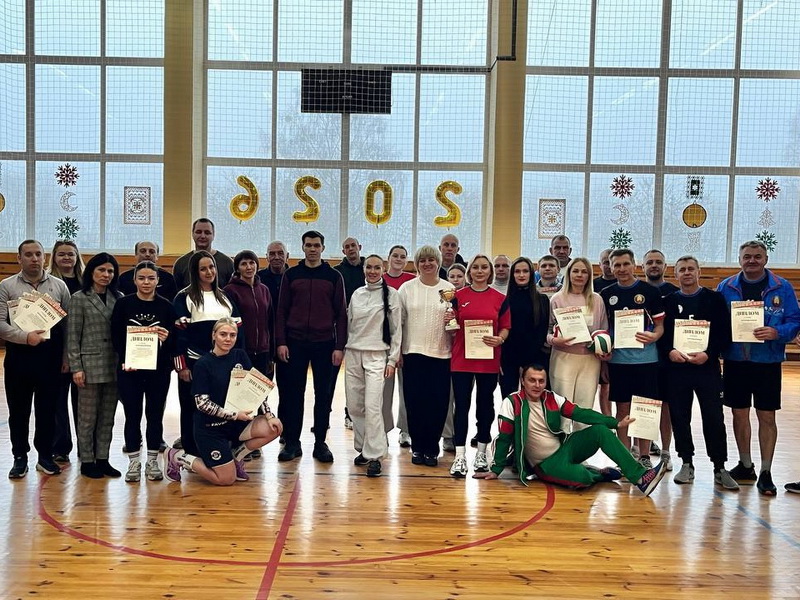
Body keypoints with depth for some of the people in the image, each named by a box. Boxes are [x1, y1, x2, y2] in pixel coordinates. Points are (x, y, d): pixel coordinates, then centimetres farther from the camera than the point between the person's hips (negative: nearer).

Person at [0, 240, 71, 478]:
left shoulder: (59, 286, 5)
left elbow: (68, 323, 6)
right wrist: (25, 336, -19)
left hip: (50, 355, 1)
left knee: (47, 409, 9)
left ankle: (45, 456, 21)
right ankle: (20, 457, 21)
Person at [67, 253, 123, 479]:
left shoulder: (118, 298, 8)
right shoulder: (79, 298, -1)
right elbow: (73, 335, -3)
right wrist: (76, 367, -9)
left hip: (113, 366, 4)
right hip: (90, 365, -3)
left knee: (107, 417, 10)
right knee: (88, 417, 4)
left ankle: (102, 459, 19)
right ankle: (87, 461, 15)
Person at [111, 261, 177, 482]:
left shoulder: (166, 306, 2)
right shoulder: (123, 304, 1)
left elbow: (174, 340, 2)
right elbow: (116, 336, 1)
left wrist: (167, 338, -21)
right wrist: (125, 360, -12)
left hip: (159, 369, 1)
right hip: (129, 368, -1)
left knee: (155, 414, 7)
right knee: (132, 414, 4)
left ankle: (152, 460, 18)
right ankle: (133, 461, 14)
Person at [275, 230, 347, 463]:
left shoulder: (334, 276, 4)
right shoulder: (291, 275, 6)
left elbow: (341, 313, 2)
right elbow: (281, 311, 5)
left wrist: (339, 346, -4)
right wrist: (281, 342, -3)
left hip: (325, 344, 0)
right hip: (295, 344, 1)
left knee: (323, 395, 5)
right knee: (293, 394, 4)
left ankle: (320, 443, 15)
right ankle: (292, 443, 14)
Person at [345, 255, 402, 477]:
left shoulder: (391, 294, -1)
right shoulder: (356, 294, 11)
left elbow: (396, 329, -1)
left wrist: (392, 360, -5)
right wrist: (345, 352, 12)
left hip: (377, 356, -4)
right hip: (353, 354, 4)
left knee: (372, 406, -13)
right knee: (354, 406, 6)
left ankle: (374, 456, -6)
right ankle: (363, 448, 21)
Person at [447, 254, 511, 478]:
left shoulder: (500, 299, 5)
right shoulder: (458, 296, 4)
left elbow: (505, 328, 8)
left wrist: (499, 339, -12)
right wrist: (448, 320, -14)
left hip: (488, 360, 1)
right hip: (462, 359, -1)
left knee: (485, 405, 9)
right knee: (461, 406, -1)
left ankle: (481, 452, 22)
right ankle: (460, 456, 3)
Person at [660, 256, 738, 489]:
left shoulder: (715, 299, 3)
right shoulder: (668, 302, 7)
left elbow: (725, 334, -2)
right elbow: (659, 334, 4)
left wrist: (708, 354, -15)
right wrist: (670, 351, -14)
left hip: (707, 367, -2)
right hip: (676, 368, 2)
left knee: (714, 419, -1)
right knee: (680, 418, 6)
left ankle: (720, 468, 10)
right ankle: (687, 464, 19)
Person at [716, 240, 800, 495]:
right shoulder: (726, 287, 4)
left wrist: (776, 333, -20)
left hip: (767, 363, -2)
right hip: (735, 362, 2)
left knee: (767, 417, 3)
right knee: (739, 414, 10)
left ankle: (765, 473, 12)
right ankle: (745, 466, 25)